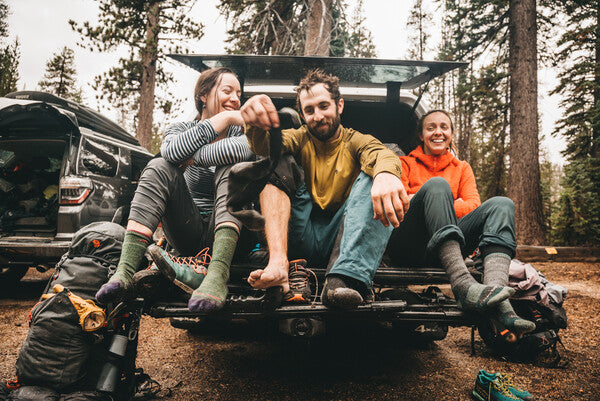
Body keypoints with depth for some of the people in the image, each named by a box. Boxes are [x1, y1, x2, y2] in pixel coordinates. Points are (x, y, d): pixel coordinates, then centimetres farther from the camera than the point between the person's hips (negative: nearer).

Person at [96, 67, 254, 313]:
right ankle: (125, 270, -33)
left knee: (231, 166, -24)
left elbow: (249, 147, -21)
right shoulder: (181, 129, 11)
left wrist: (193, 157, -14)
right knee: (159, 167, -17)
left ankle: (217, 274, -45)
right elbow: (171, 151, -17)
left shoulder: (240, 130, 8)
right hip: (187, 235, 1)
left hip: (225, 232, -1)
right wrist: (222, 119, -14)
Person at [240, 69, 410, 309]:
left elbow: (382, 154, -17)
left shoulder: (357, 142, 9)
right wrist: (256, 125, -37)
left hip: (340, 238, -1)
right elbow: (266, 147, -11)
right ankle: (277, 263, -31)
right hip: (302, 240, 2)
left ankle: (347, 277, -40)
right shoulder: (300, 139, 13)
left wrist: (386, 173, -43)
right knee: (280, 163, -9)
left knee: (375, 173, -19)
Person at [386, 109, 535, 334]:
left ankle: (497, 298, -42)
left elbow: (474, 205, 7)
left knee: (501, 204, -17)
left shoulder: (462, 168, 25)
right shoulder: (405, 163, 17)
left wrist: (445, 206, -9)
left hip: (443, 250, 3)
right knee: (436, 184, -27)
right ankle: (464, 286, -47)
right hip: (407, 246, -3)